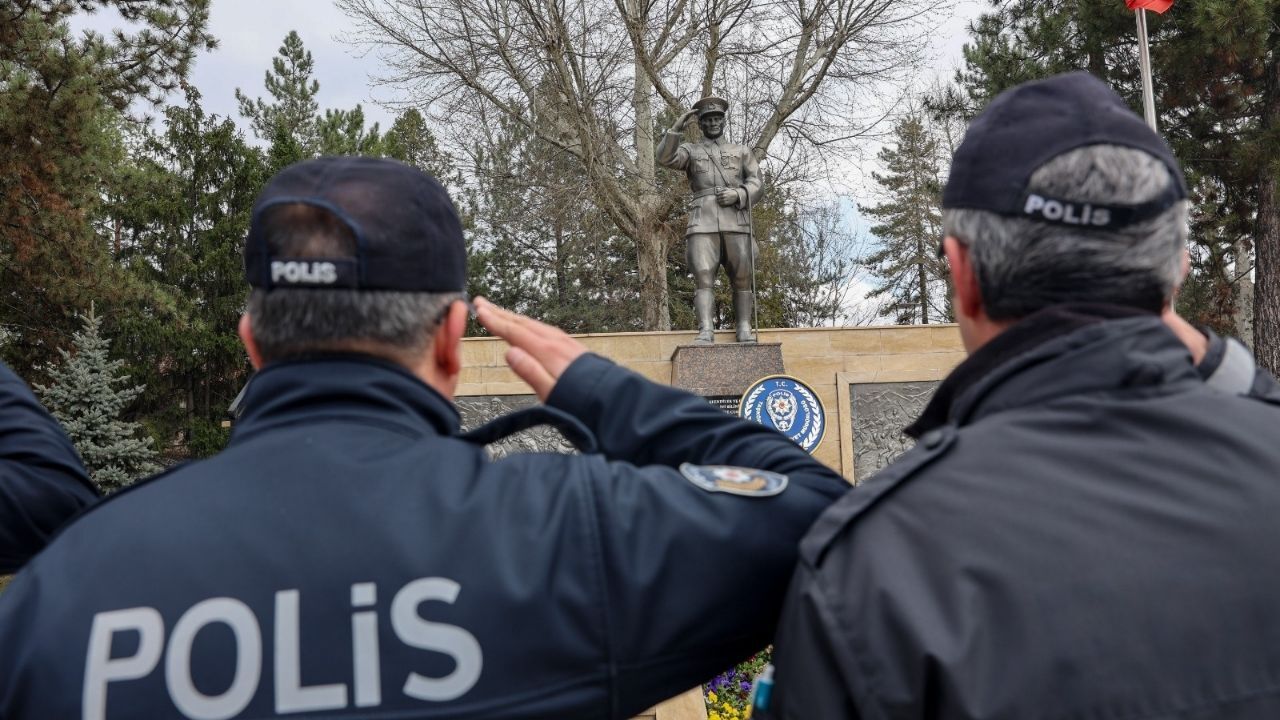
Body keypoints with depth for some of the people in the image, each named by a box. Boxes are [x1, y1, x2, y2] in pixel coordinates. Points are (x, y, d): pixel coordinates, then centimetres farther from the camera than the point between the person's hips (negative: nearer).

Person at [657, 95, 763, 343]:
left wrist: (737, 195, -7)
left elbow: (755, 183, 12)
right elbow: (665, 158, -1)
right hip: (703, 223, -1)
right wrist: (676, 129, -11)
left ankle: (744, 330, 3)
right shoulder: (690, 150, 19)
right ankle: (705, 331, -19)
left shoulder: (742, 151, 22)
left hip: (737, 222, 1)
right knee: (703, 277, -13)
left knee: (743, 279, -2)